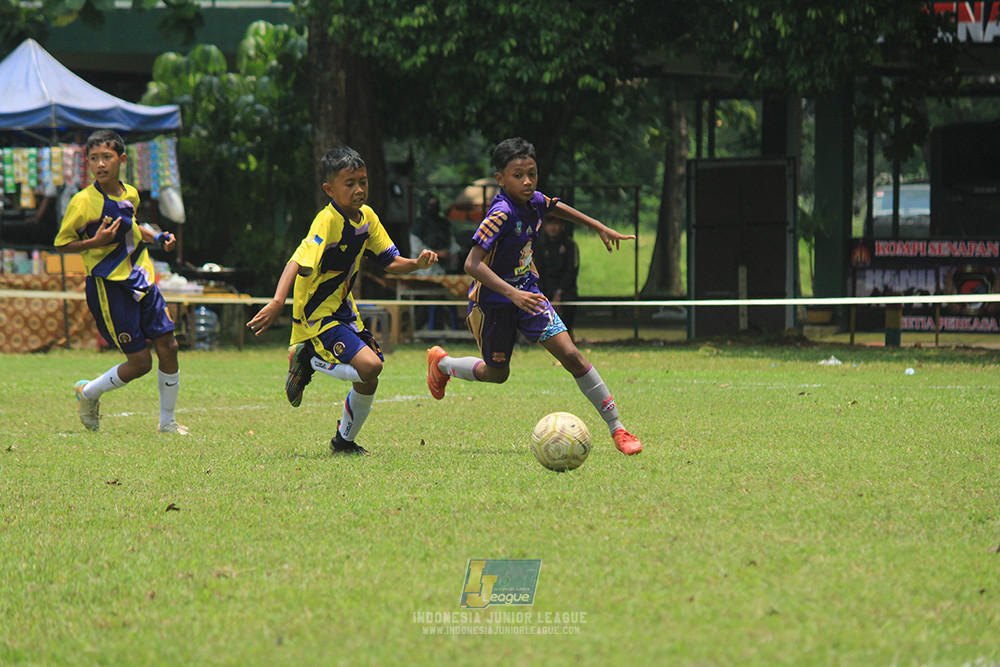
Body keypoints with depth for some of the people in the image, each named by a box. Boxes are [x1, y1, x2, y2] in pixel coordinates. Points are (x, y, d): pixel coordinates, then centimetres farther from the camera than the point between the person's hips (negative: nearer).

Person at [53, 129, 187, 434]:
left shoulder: (130, 194, 7)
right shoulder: (83, 202, -13)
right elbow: (61, 243, -6)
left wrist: (157, 237, 12)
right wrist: (95, 241, -21)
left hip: (141, 281, 6)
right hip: (109, 286, -6)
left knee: (168, 346, 1)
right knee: (140, 362, -7)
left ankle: (167, 422, 16)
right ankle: (88, 393, 19)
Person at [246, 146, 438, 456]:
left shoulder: (367, 217, 2)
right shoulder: (326, 221, -22)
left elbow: (389, 261, 10)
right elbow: (298, 262, -34)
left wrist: (417, 264, -11)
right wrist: (277, 303, -47)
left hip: (344, 311, 8)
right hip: (317, 315, -8)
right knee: (368, 365, -24)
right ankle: (311, 361, -1)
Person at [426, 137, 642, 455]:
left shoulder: (534, 202, -5)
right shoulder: (501, 215, -28)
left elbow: (557, 208, 22)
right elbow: (472, 264, -35)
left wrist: (600, 228, 22)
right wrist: (512, 294, -43)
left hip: (526, 294, 5)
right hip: (492, 302, -5)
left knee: (571, 355, -9)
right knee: (497, 374, 14)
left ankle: (616, 428, -7)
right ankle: (440, 362, 44)